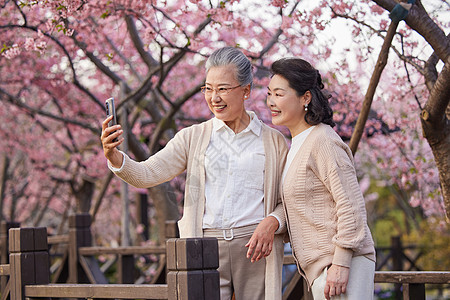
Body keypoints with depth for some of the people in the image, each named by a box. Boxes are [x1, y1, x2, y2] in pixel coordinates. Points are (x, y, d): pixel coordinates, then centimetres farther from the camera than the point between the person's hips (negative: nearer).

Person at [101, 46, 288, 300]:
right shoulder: (193, 138, 9)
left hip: (255, 250, 0)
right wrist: (113, 156, -20)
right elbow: (148, 174, -1)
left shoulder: (274, 141, 8)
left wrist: (272, 222, -11)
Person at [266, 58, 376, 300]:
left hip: (340, 263, -10)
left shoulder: (323, 142, -12)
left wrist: (341, 264, -21)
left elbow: (351, 204, -17)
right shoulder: (296, 145, 18)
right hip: (319, 265, 10)